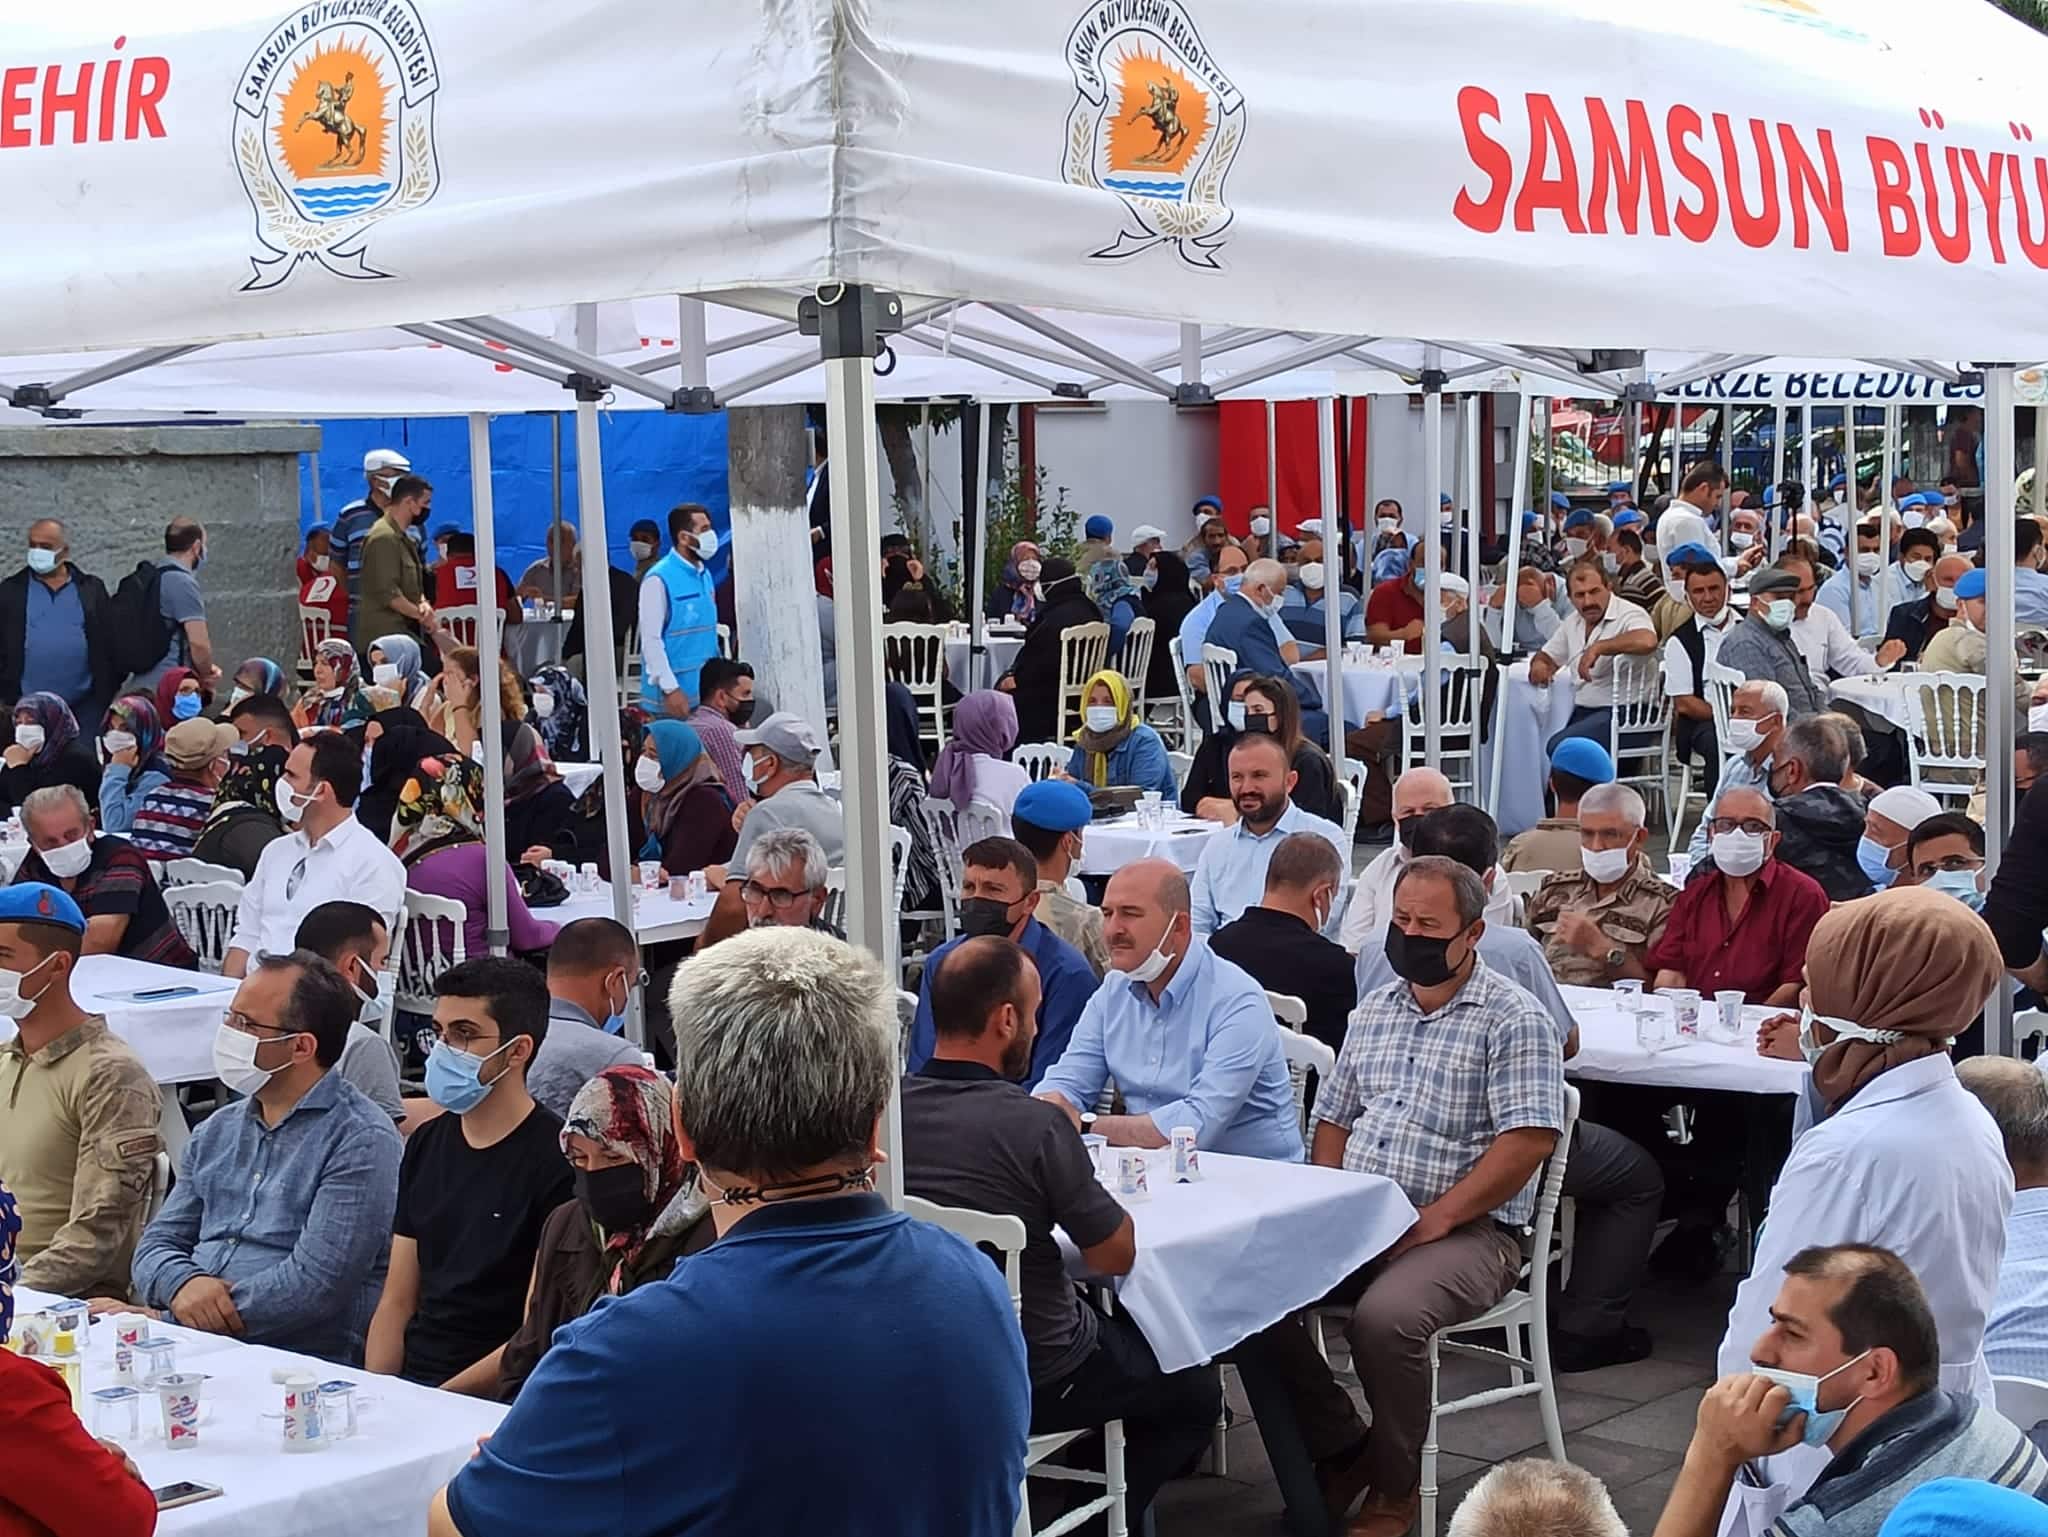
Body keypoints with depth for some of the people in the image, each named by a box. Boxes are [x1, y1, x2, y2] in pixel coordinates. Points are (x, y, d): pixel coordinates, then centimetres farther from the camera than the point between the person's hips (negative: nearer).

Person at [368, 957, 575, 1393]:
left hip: (489, 1402, -6)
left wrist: (441, 1399, -16)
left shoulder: (556, 1159, -8)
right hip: (406, 1385, 6)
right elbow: (396, 1302, 14)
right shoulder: (426, 1145, 14)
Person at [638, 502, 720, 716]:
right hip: (676, 694, -7)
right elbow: (651, 639, -13)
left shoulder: (704, 574, 12)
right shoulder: (659, 579, -11)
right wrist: (670, 688, -17)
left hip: (707, 692, 7)